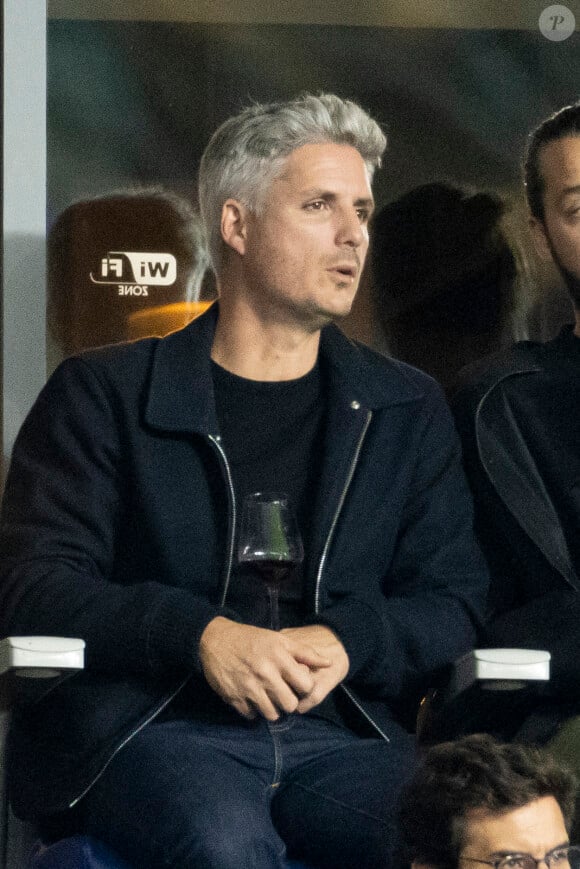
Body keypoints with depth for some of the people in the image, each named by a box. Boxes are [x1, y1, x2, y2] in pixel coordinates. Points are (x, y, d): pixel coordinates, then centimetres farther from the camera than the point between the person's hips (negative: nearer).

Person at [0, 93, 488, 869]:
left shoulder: (408, 412, 22)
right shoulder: (103, 395, 13)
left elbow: (452, 601, 15)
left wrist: (348, 641, -9)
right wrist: (200, 633, -14)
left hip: (345, 733, 3)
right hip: (155, 726, -2)